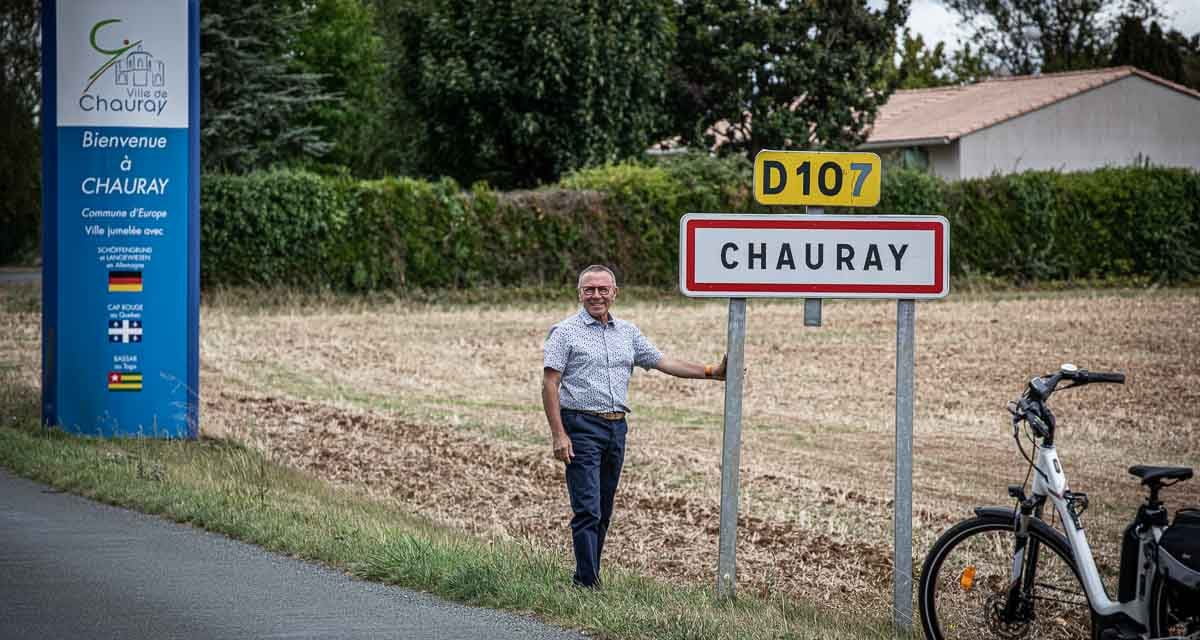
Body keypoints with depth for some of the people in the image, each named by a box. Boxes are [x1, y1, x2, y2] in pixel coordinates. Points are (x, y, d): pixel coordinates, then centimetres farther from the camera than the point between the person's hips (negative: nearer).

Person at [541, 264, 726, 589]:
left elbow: (665, 363, 17)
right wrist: (558, 434, -15)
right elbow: (550, 385, -7)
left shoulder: (628, 333, 15)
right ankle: (587, 584, -13)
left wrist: (711, 372, 8)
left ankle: (587, 577, 18)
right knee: (588, 510, -12)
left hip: (616, 427, 6)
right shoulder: (566, 332, -3)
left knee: (604, 512, 10)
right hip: (581, 426, -6)